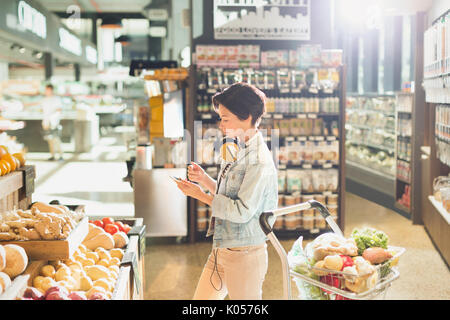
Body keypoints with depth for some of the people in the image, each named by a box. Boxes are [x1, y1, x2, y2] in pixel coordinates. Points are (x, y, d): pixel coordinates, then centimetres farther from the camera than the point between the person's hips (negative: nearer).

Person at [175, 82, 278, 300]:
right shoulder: (237, 151, 10)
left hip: (245, 255, -9)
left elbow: (242, 211, -22)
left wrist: (201, 195, -16)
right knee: (199, 303, 14)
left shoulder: (259, 161, -18)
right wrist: (204, 179, 3)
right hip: (221, 250, 9)